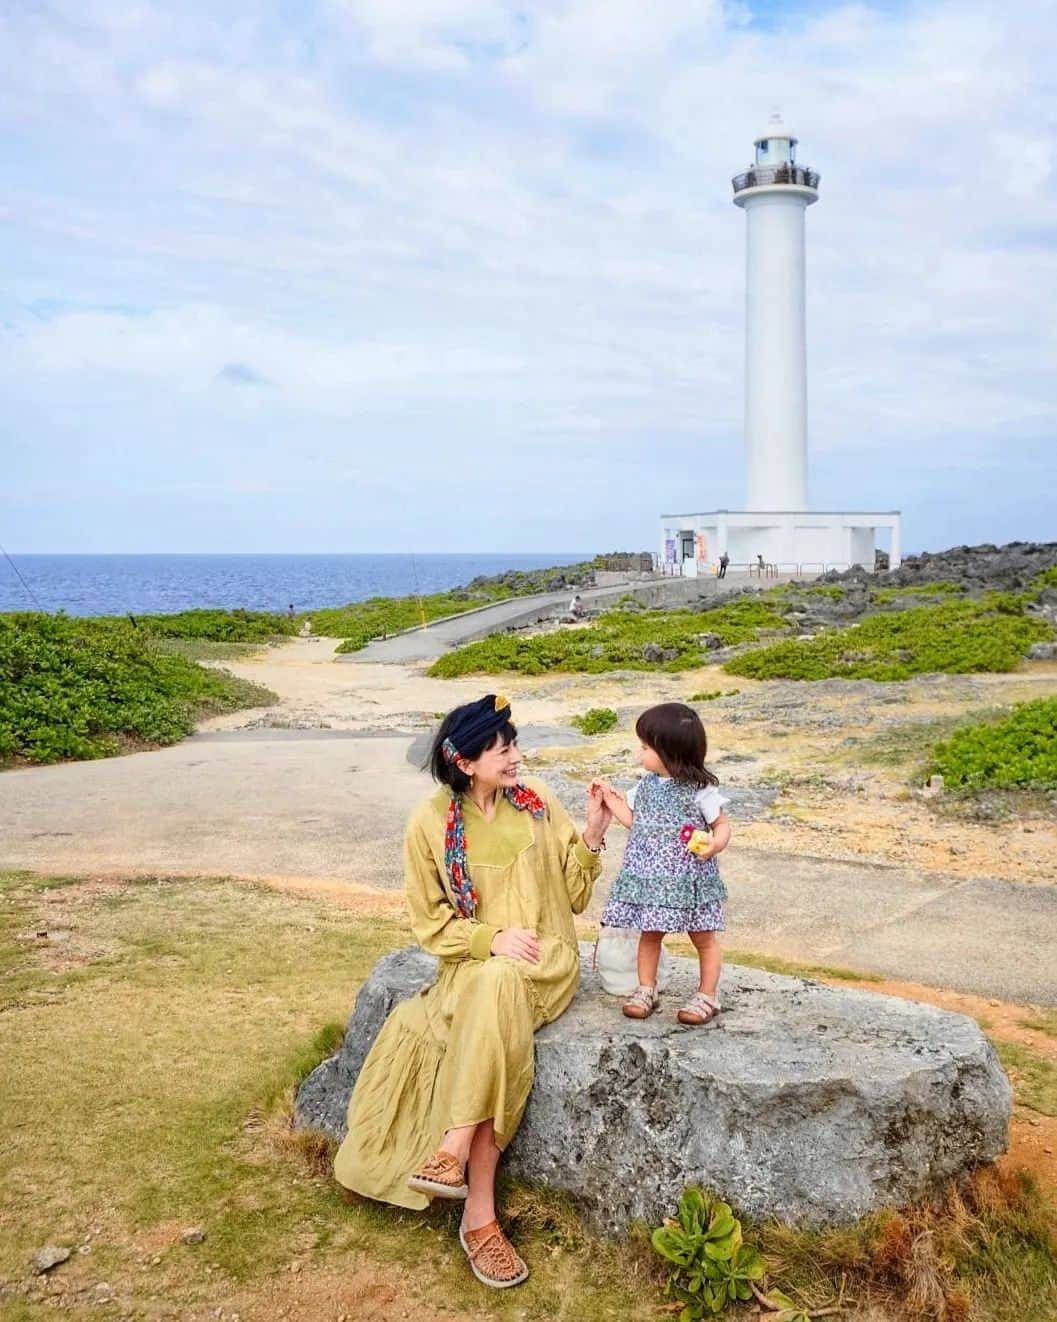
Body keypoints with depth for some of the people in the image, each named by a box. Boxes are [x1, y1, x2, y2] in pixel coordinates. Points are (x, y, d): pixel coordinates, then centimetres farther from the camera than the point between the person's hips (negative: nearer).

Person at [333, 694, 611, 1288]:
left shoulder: (538, 803, 1)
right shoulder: (431, 824, -5)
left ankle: (452, 1153, -25)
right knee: (493, 986, -34)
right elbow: (431, 923, 0)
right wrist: (491, 938, -16)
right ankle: (480, 1214, -28)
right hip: (474, 964, 0)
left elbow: (573, 895, 5)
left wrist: (592, 837, -10)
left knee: (496, 987, -33)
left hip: (545, 961, 1)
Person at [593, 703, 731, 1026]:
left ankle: (706, 996, 23)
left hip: (688, 878, -5)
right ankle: (646, 990, 29)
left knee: (703, 938, 9)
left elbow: (723, 823, -7)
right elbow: (634, 820, 17)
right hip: (651, 876, 5)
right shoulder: (647, 784, 4)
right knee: (649, 933, 14)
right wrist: (611, 799, 11)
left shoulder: (699, 790, -14)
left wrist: (715, 844, -27)